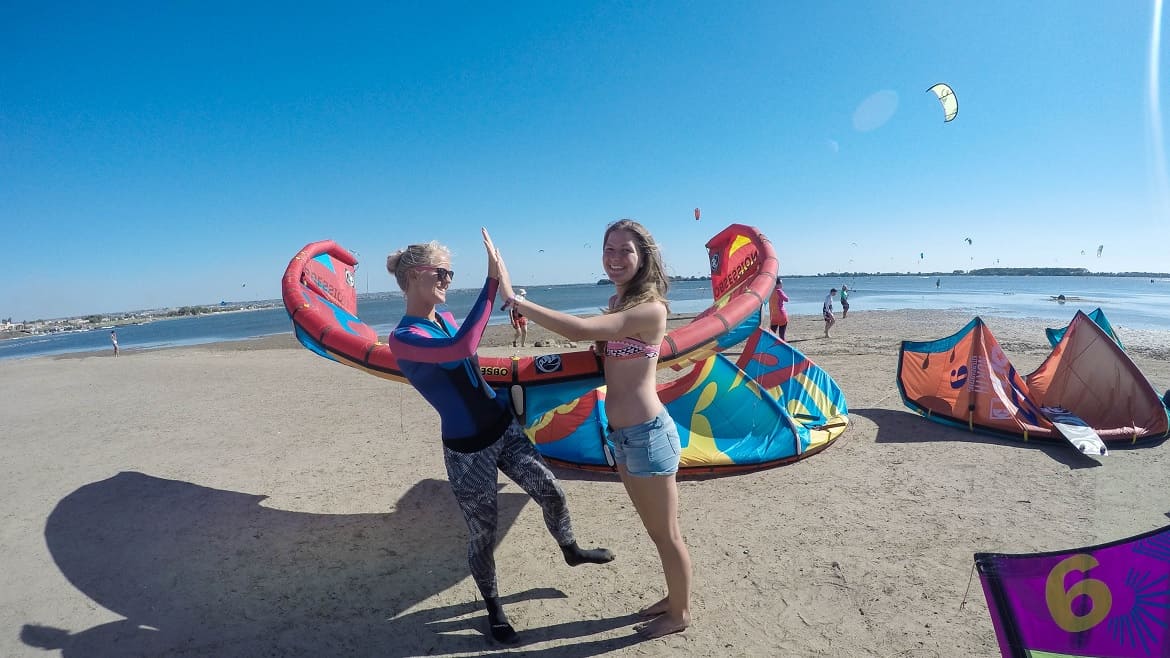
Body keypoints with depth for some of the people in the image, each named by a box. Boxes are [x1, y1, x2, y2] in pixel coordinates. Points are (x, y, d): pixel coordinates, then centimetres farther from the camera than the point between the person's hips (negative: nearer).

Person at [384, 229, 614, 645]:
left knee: (550, 491, 13)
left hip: (504, 429, 7)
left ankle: (571, 551, 42)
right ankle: (492, 607, 38)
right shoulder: (402, 338, -20)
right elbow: (462, 348, -38)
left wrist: (504, 399, 26)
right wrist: (493, 280, -37)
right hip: (467, 450, -6)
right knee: (482, 535, 10)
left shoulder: (445, 320, 4)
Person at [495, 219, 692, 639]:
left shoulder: (650, 308, -21)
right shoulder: (618, 302, 8)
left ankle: (680, 613, 37)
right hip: (621, 435, 9)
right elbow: (604, 356, 15)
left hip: (647, 434, -9)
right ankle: (674, 597, 47)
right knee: (656, 531, 25)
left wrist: (513, 299, -26)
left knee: (667, 533, 14)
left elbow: (579, 330, -32)